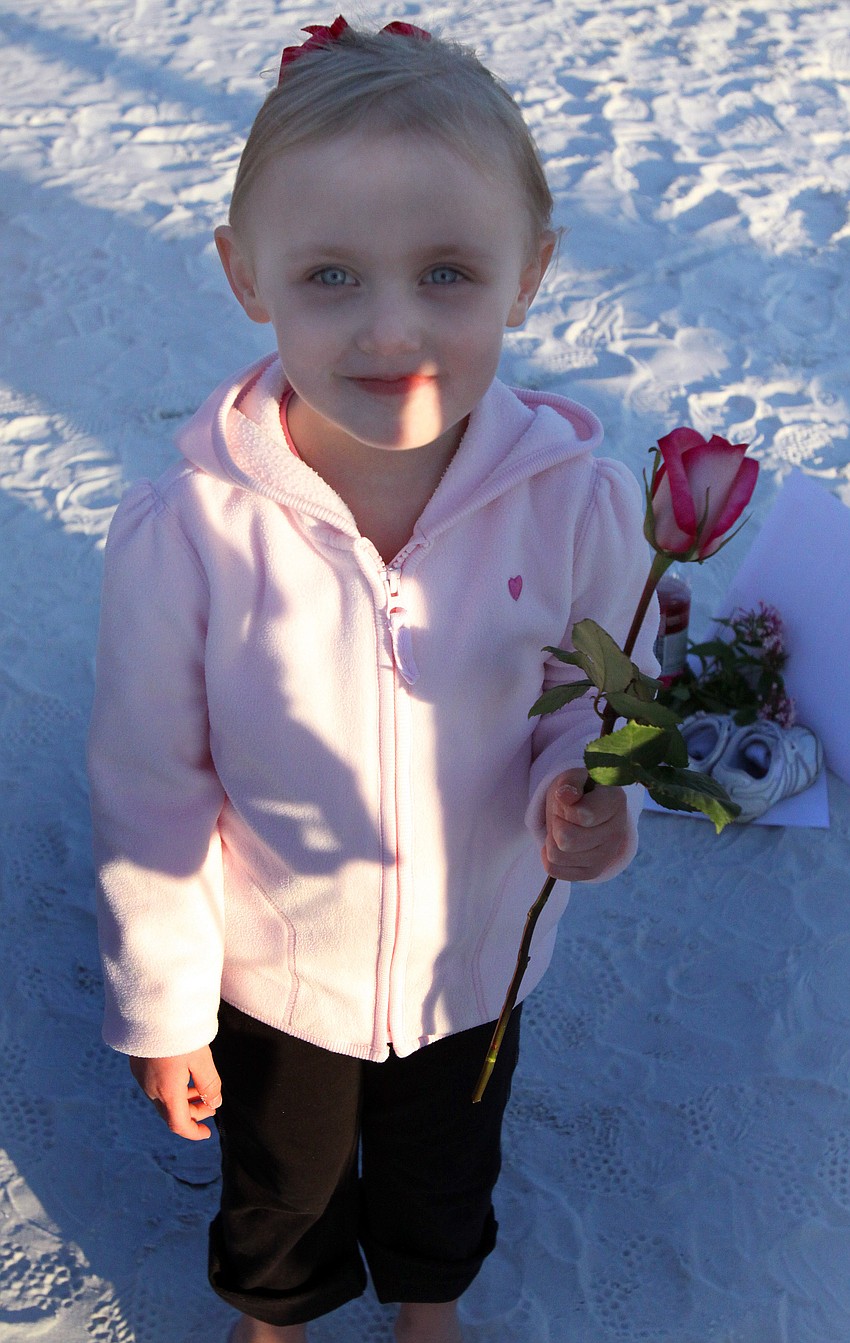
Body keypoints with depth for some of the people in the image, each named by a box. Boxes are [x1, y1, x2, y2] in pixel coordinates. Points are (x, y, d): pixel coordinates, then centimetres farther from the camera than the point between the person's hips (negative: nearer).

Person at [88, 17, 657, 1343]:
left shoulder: (580, 503, -26)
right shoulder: (183, 536, -30)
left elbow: (602, 706, -8)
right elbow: (150, 797, -16)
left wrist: (585, 800, -31)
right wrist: (162, 1009, -5)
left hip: (475, 958, 2)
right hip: (271, 971, -1)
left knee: (445, 1175, 33)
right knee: (281, 1183, 31)